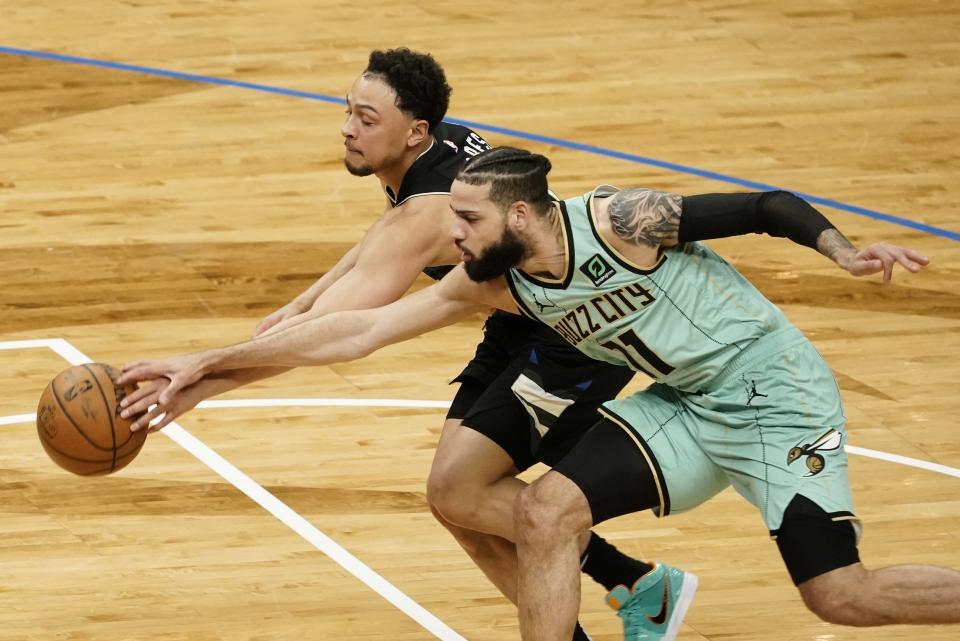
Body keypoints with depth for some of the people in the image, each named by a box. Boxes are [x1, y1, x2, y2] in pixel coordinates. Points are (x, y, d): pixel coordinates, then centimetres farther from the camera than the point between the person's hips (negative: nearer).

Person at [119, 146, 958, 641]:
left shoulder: (620, 223, -24)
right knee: (545, 509, -9)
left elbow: (767, 208, -15)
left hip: (773, 389, -6)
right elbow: (358, 331, -8)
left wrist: (843, 250, -30)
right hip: (685, 405, 6)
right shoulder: (495, 283, -7)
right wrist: (208, 364, -10)